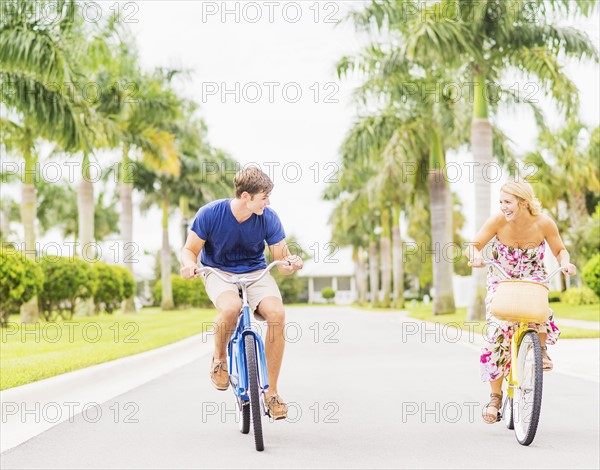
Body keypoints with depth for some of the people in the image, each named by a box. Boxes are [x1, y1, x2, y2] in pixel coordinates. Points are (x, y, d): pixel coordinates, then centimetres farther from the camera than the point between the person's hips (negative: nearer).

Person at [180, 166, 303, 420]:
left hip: (256, 273, 2)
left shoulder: (269, 218, -14)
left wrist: (291, 263, -31)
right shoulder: (210, 214, -18)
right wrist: (189, 264, -30)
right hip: (219, 273, -2)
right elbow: (190, 249, -7)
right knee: (230, 307, -38)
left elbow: (281, 260, -7)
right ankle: (219, 358, -4)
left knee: (277, 313, -28)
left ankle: (271, 392, -15)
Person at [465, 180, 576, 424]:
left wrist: (566, 263, -26)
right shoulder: (498, 221, -21)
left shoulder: (544, 223, -18)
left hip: (533, 280, 0)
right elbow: (473, 245, -18)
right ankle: (495, 396, -3)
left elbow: (560, 250, -4)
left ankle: (541, 350, -4)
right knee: (500, 332, -16)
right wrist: (476, 256, -41)